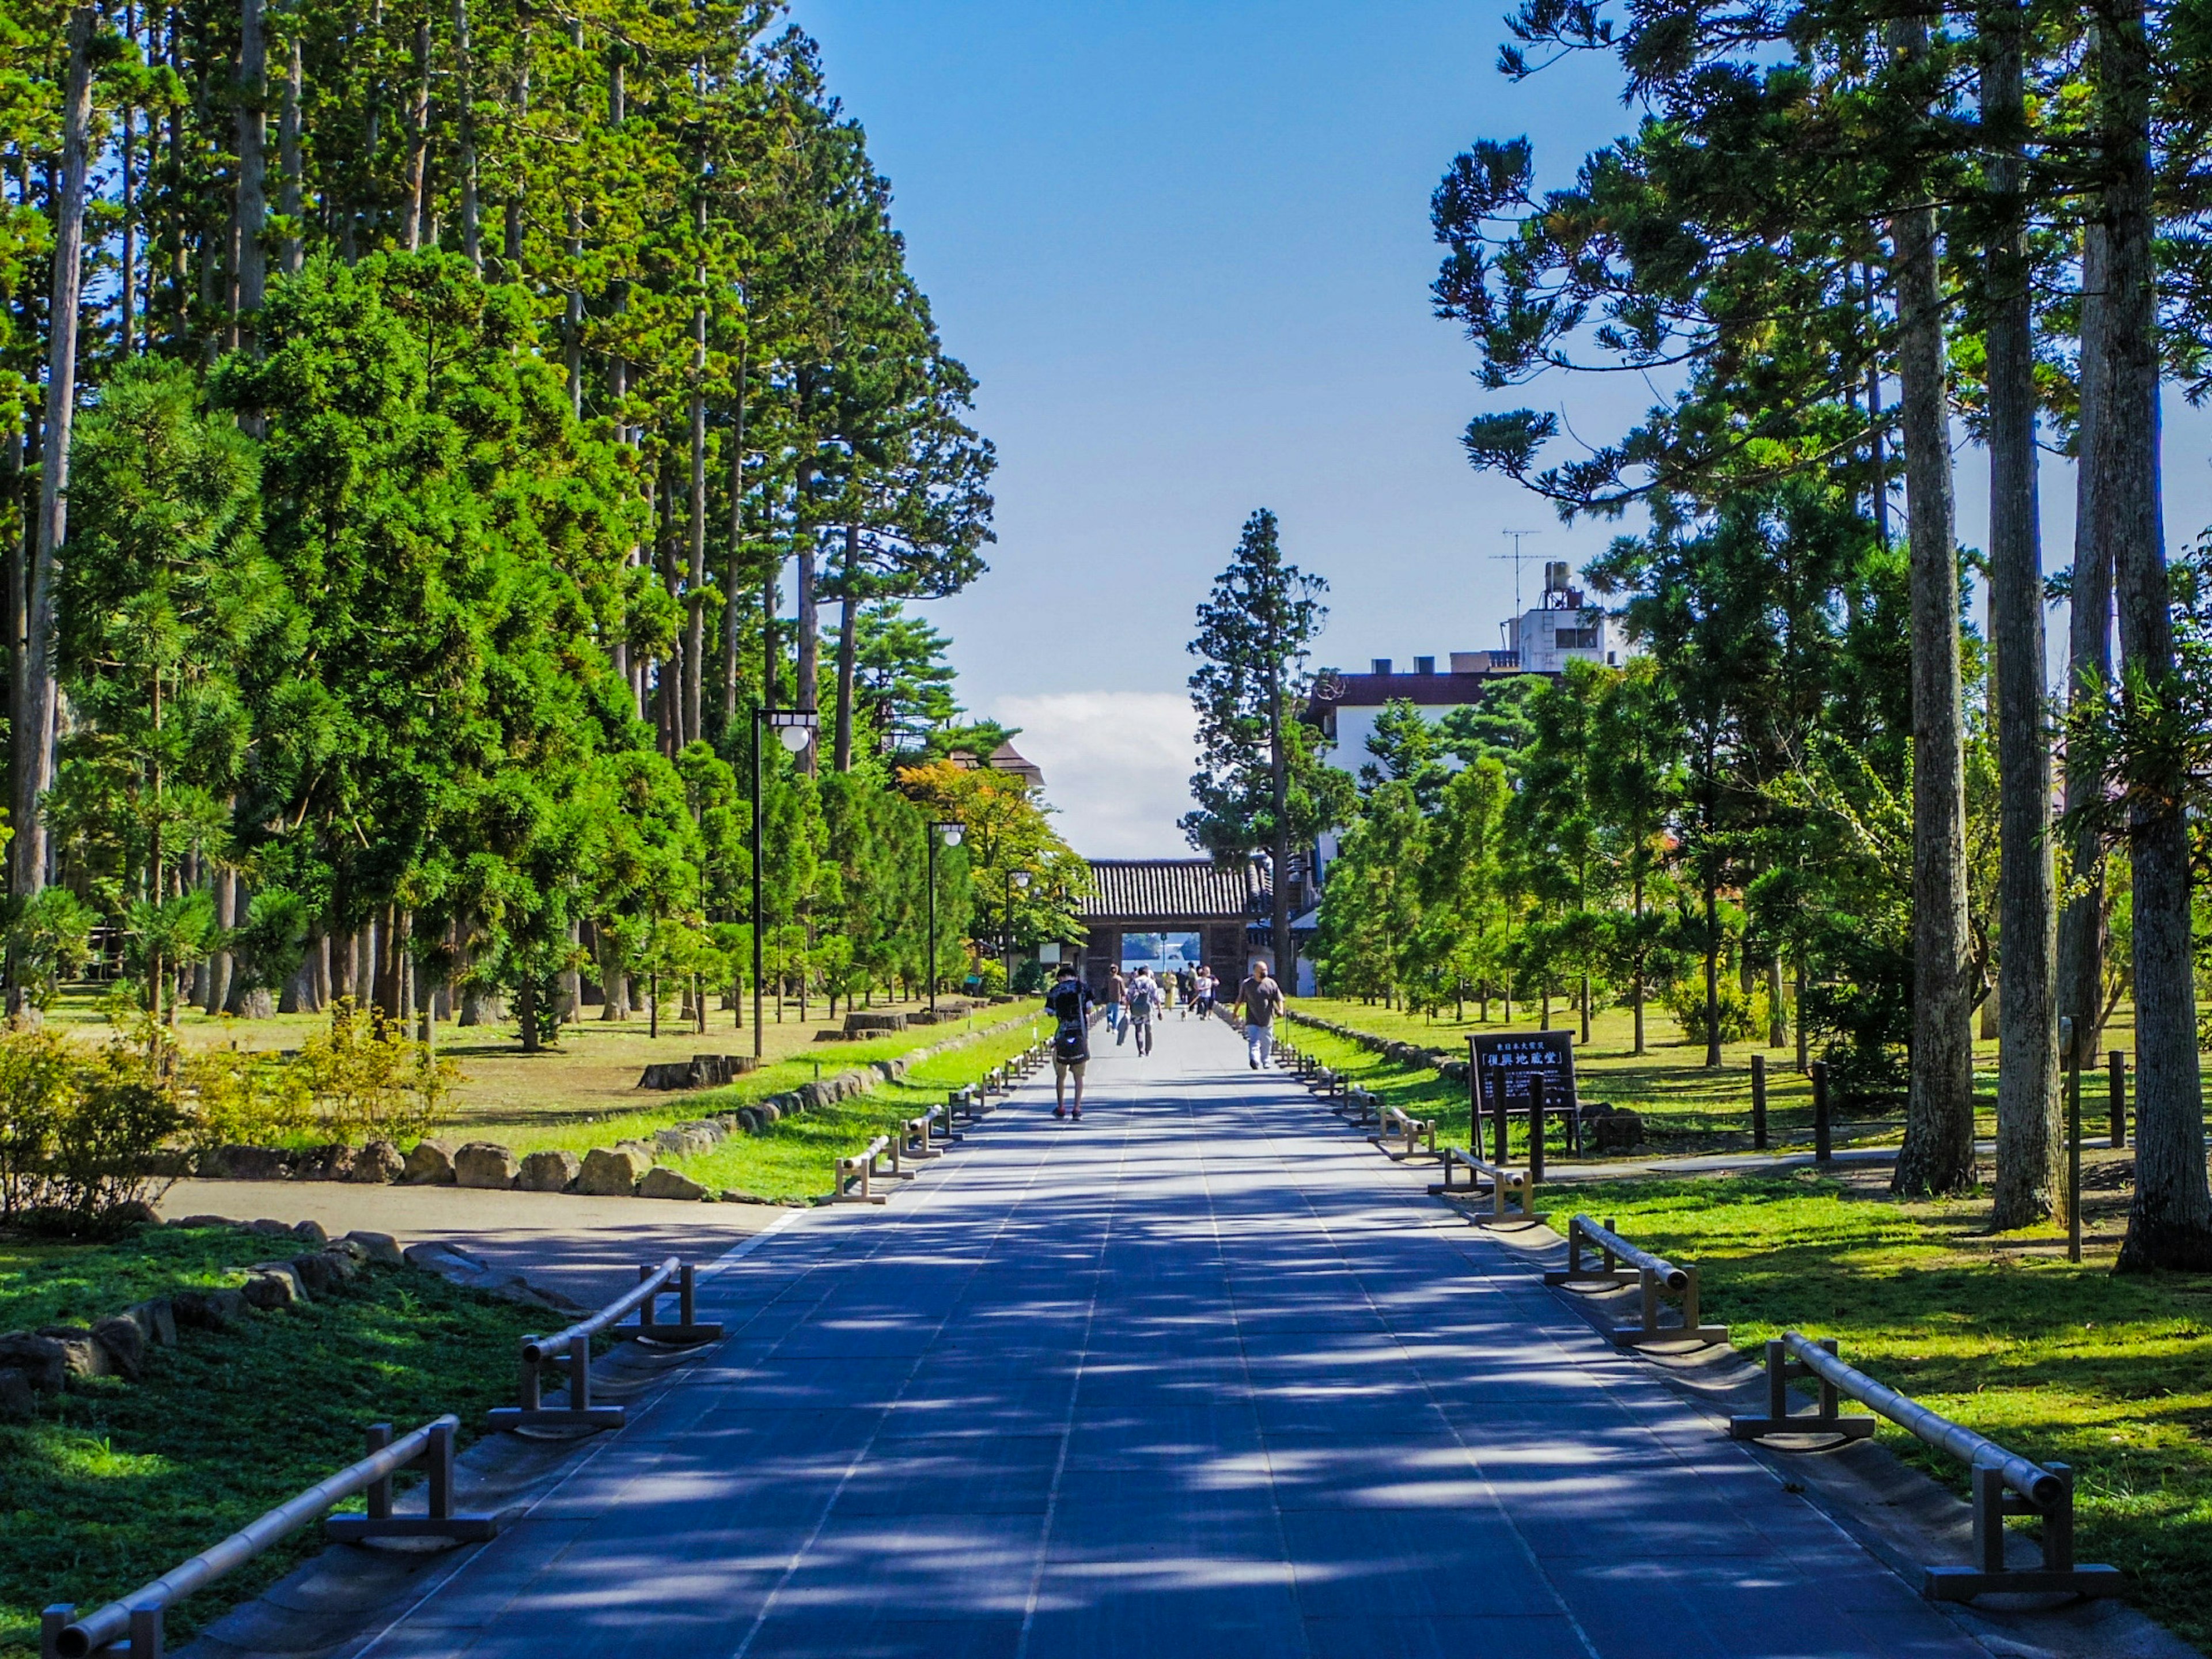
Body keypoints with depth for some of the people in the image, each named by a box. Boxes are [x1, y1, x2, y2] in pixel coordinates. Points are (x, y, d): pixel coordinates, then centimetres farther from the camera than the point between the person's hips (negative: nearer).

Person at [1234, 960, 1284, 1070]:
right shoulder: (1247, 984, 1)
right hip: (1252, 1020, -2)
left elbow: (1278, 999, 5)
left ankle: (1266, 1061, 26)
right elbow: (1240, 1000, 11)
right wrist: (1235, 1011, 18)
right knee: (1253, 1041, -14)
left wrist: (1280, 1009, -12)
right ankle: (1254, 1060, -24)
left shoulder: (1271, 984, 4)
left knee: (1267, 1042, 10)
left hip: (1267, 1020, 2)